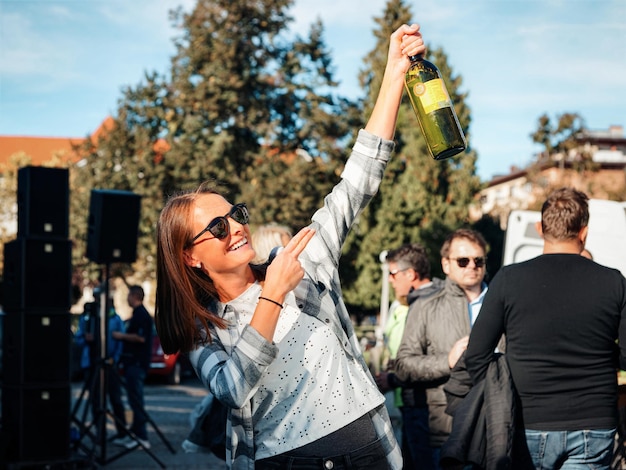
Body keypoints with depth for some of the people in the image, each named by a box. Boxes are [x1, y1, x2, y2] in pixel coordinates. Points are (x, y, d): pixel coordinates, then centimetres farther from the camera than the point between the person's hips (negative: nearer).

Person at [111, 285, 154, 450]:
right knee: (134, 399, 13)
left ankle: (142, 437, -8)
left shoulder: (141, 315, -14)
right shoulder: (138, 314, 17)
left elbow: (140, 337, -23)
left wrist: (122, 336, -12)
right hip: (133, 362, 11)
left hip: (137, 363, -11)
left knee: (136, 400, -9)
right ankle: (134, 434, 18)